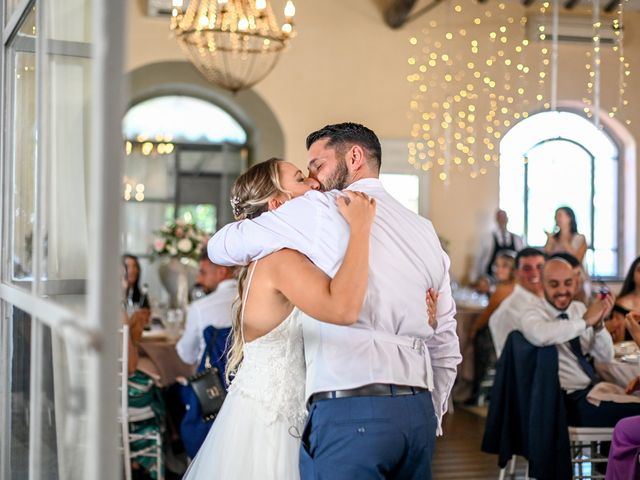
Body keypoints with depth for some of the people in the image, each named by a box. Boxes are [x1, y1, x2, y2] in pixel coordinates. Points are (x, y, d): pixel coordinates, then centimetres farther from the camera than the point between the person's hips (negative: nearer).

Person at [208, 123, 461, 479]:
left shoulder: (323, 209, 1)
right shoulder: (426, 231, 17)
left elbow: (222, 248, 9)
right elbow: (446, 350, 19)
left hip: (348, 411, -6)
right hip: (419, 412, 7)